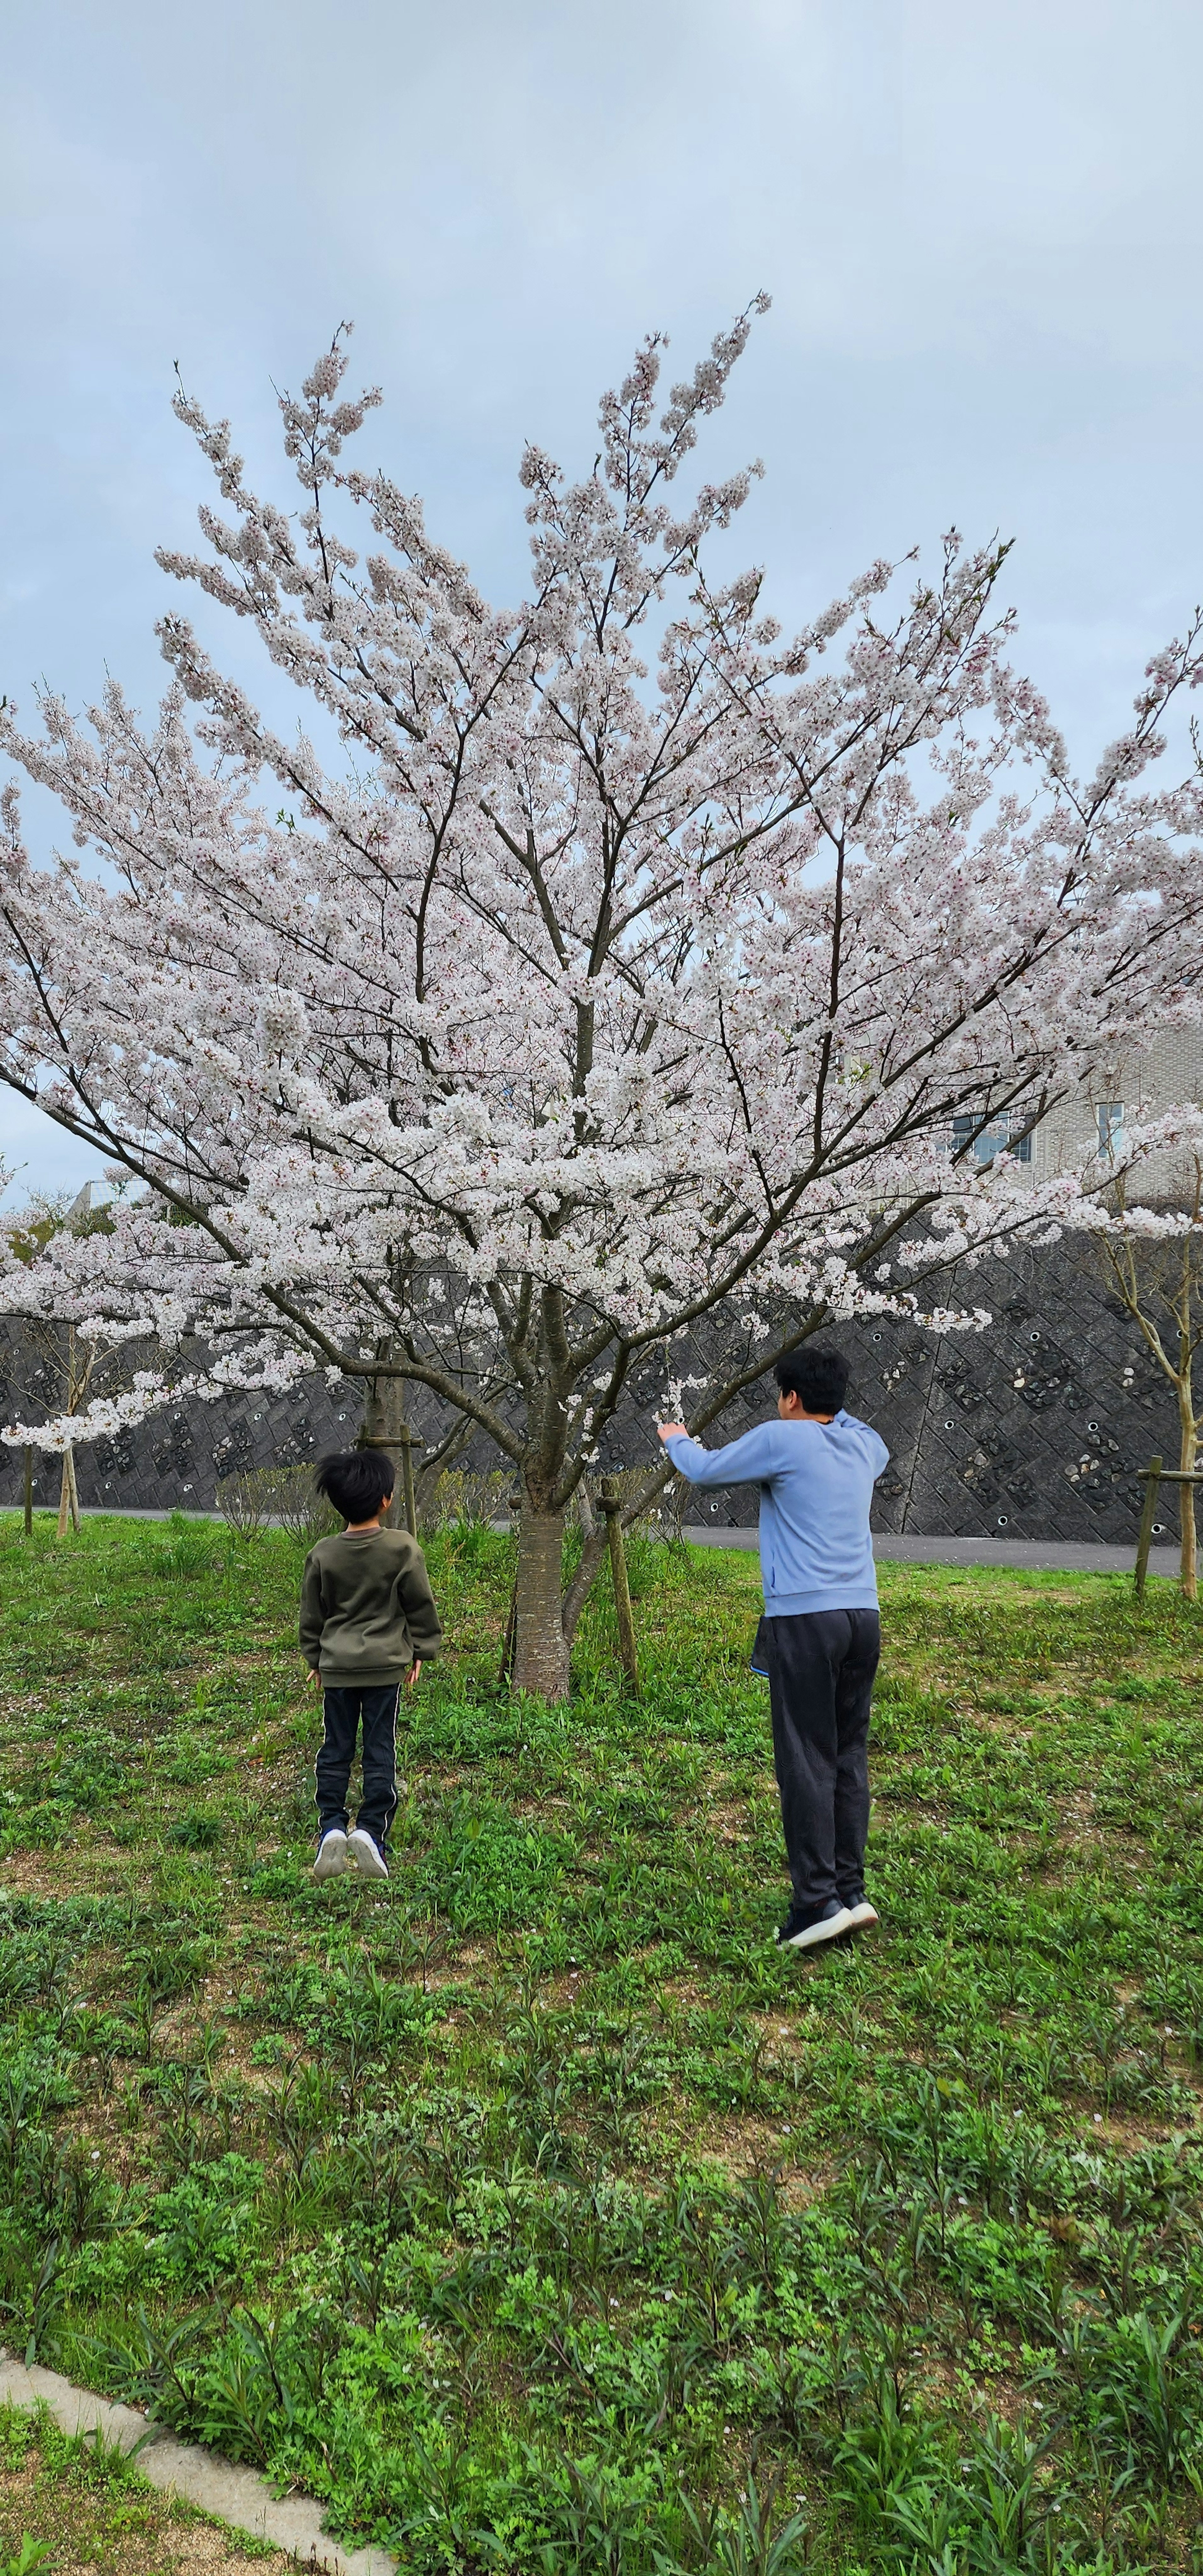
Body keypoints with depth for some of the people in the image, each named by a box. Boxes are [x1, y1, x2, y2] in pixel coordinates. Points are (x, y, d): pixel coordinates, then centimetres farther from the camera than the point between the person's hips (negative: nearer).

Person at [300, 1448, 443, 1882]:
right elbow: (421, 1605, -2)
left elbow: (312, 1614, 8)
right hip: (386, 1666, -2)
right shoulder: (403, 1549, -9)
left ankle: (331, 1828, 4)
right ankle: (371, 1831, -1)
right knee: (381, 1750, 5)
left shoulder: (323, 1554, -3)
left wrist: (315, 1659, 21)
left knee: (336, 1749, 11)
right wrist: (421, 1651, 12)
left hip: (337, 1666, 2)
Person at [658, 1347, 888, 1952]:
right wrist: (836, 1409, 49)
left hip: (805, 1618, -6)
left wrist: (677, 1441, 28)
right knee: (850, 1755, 10)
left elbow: (704, 1470, 7)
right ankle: (851, 1890, 12)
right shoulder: (864, 1445, 12)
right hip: (863, 1614, 6)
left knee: (807, 1761, -4)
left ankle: (818, 1900, -5)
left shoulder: (782, 1438, -5)